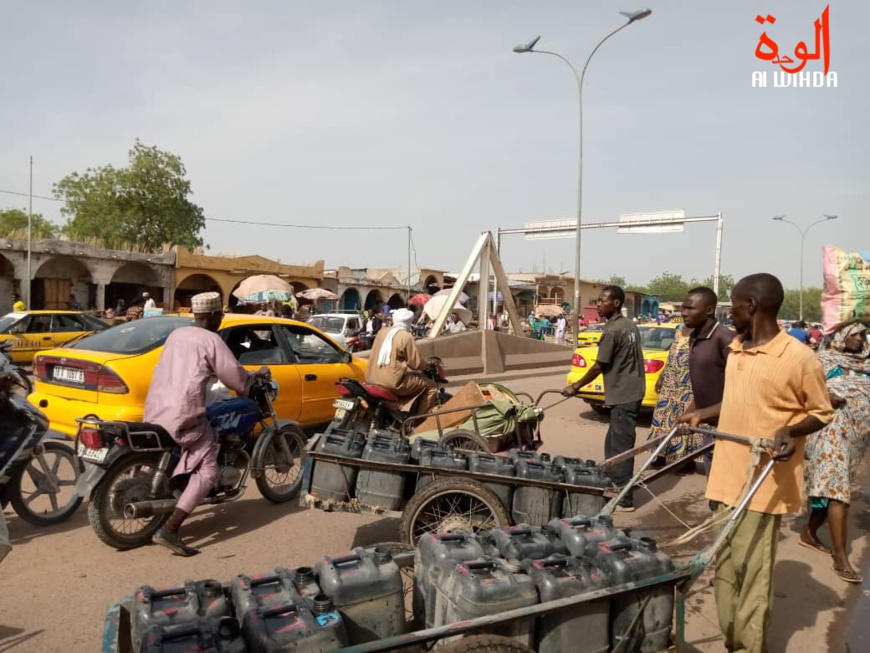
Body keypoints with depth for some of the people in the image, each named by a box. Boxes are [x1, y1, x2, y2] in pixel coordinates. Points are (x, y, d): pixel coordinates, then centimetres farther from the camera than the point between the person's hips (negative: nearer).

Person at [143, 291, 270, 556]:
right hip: (183, 416, -8)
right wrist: (256, 375, 14)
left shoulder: (176, 334, 15)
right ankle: (169, 530, -14)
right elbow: (237, 380, -6)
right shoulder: (211, 341, -7)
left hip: (154, 412, 8)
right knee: (207, 470, -5)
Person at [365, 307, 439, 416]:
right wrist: (426, 365, 12)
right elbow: (416, 363, -8)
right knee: (430, 386, 1)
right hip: (392, 380, -8)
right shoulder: (406, 336, -8)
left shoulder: (382, 332, 12)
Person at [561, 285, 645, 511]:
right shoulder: (630, 325, 11)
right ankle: (615, 487, 27)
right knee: (614, 444, 17)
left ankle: (624, 499, 1)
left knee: (620, 447, -4)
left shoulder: (612, 330, -17)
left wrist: (575, 387, -3)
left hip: (623, 395, -10)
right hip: (632, 391, 10)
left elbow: (599, 366, -14)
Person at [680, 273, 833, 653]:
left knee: (751, 572, -1)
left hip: (764, 483, -7)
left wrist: (790, 430, -22)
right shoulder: (736, 350, 9)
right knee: (725, 566, 15)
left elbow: (822, 412, -5)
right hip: (728, 476, 7)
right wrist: (703, 415, 13)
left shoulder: (800, 358, -12)